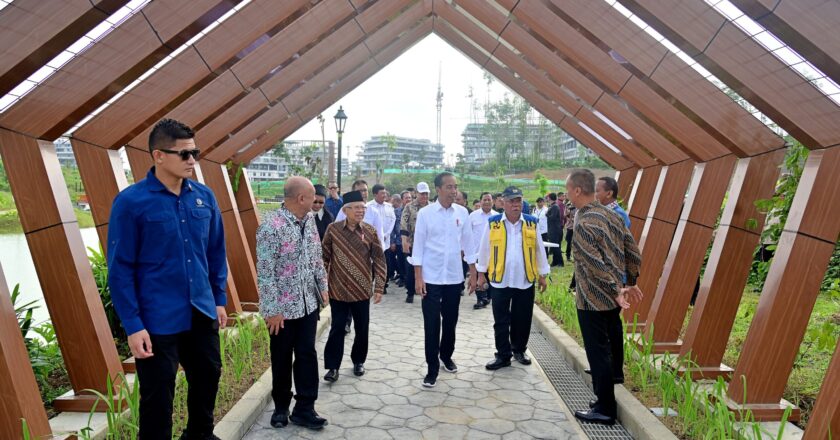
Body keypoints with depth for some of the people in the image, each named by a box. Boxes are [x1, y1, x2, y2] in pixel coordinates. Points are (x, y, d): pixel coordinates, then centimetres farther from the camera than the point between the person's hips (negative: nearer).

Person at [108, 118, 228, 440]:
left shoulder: (204, 196, 3)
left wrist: (219, 299, 11)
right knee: (158, 399, 8)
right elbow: (120, 269, -12)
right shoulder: (131, 202, -12)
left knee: (208, 377, 21)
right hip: (158, 321, -5)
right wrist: (133, 326, -14)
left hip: (202, 314, 6)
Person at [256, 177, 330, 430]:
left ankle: (304, 409, 23)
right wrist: (273, 309, -19)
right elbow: (265, 272, -20)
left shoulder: (309, 219, 3)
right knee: (282, 360, 11)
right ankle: (281, 408, 30)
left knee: (307, 355, 11)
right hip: (282, 307, -6)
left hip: (308, 302, 6)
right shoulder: (271, 226, -20)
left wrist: (323, 285, 13)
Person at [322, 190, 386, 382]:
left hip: (362, 290, 1)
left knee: (362, 329, 12)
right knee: (337, 329, 5)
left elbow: (379, 260, 0)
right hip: (338, 290, -1)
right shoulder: (333, 229, -4)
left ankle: (358, 361, 32)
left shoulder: (370, 231, -3)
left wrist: (379, 287, -3)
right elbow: (325, 258, 3)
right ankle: (333, 366, 17)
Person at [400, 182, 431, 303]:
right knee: (410, 270, 5)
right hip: (412, 244, -2)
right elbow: (403, 225, -8)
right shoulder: (409, 207, -3)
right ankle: (410, 293, 17)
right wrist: (404, 242, -17)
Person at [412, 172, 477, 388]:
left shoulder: (462, 212, 1)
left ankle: (446, 356, 37)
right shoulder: (425, 213, -7)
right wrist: (418, 277, -9)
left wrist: (473, 273, 7)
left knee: (450, 321, 15)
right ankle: (432, 368, 13)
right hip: (431, 278, -3)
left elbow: (468, 243, 7)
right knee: (432, 324, 2)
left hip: (455, 277, 3)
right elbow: (418, 246, -5)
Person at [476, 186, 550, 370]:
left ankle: (519, 350, 30)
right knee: (501, 321, 5)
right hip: (500, 280, -1)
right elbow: (484, 249, 5)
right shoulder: (492, 223, -3)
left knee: (522, 320, 11)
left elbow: (539, 250, 8)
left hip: (525, 280, 1)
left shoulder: (532, 223, 1)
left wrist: (542, 275, 10)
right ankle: (503, 355, 16)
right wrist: (481, 273, 6)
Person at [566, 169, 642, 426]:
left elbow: (596, 266, -26)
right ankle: (605, 398, 31)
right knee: (604, 351, 19)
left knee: (598, 354, 3)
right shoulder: (612, 215, 5)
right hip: (611, 300, 8)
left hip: (592, 301, -8)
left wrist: (615, 292, -21)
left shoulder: (583, 224, -20)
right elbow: (633, 252, 9)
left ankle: (605, 410, 15)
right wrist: (631, 283, 16)